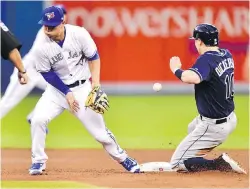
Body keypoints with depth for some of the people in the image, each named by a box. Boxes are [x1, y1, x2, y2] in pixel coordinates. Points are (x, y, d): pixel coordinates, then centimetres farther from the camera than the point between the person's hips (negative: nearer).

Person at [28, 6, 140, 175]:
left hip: (83, 87, -1)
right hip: (57, 88, 1)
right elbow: (47, 74, -8)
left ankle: (122, 158, 23)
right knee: (38, 119, -18)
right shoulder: (42, 47, -18)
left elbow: (93, 57, -6)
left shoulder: (79, 34, -19)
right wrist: (67, 94, -13)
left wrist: (96, 85, -12)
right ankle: (38, 161, -1)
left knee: (98, 128, 1)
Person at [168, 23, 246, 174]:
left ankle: (221, 163, -11)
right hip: (230, 119, 9)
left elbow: (193, 78, -45)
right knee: (193, 128, 40)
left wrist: (176, 69, -26)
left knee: (177, 164, -3)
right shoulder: (227, 55, 0)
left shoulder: (207, 59, -25)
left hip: (214, 126, -9)